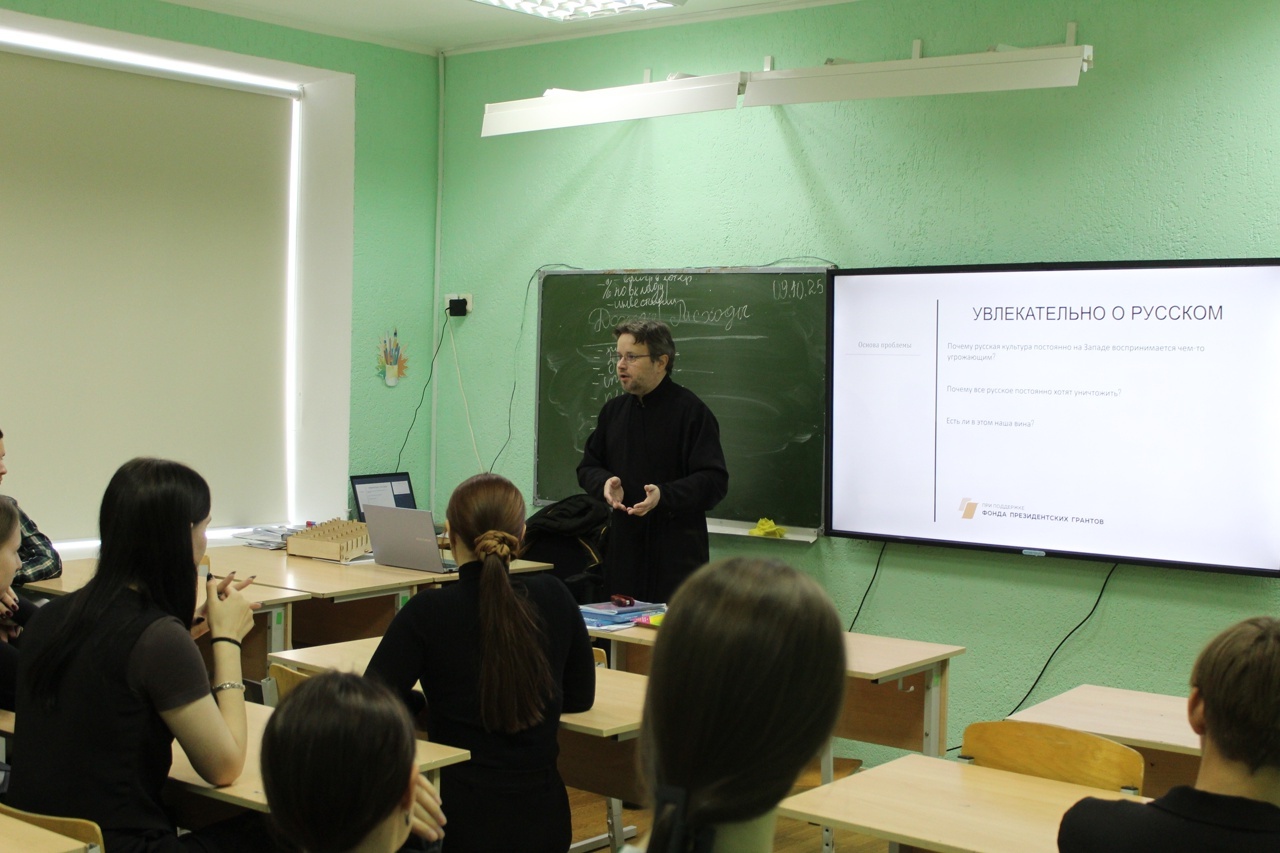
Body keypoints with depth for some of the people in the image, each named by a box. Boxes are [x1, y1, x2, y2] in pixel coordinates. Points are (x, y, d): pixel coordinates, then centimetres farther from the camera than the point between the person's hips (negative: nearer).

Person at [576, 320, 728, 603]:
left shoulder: (691, 411, -7)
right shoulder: (613, 410, 14)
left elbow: (714, 481, -12)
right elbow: (588, 467, 19)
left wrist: (664, 495, -24)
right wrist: (605, 483, -4)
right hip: (622, 549, 6)